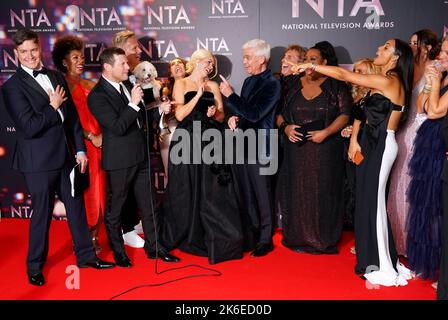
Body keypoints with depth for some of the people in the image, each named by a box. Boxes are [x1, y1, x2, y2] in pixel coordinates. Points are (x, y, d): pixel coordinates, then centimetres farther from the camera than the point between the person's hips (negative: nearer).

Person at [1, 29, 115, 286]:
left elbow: (73, 116, 10)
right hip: (39, 161, -5)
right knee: (42, 214, 6)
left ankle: (86, 255, 30)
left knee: (77, 207, 14)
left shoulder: (57, 77, 9)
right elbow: (29, 127, -20)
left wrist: (80, 150, 6)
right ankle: (35, 266, 26)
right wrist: (54, 107, -11)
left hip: (66, 156, 6)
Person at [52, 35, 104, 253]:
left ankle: (94, 237, 17)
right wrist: (91, 137, -13)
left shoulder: (90, 85, 12)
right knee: (82, 192, 0)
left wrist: (102, 135, -6)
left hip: (98, 145, 4)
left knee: (99, 190, 5)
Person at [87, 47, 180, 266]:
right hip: (119, 161, -7)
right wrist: (133, 103, -23)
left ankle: (153, 247, 26)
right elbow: (118, 127, -23)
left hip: (140, 157, 7)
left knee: (149, 205, 13)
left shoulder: (126, 86, 9)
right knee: (115, 209, 10)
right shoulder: (97, 96, -15)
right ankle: (118, 252, 27)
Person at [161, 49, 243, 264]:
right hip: (187, 143, -3)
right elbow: (179, 114, -9)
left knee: (213, 191, 0)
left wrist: (215, 113, -8)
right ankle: (185, 237, 22)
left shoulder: (213, 86, 14)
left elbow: (221, 115, 13)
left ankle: (218, 239, 8)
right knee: (187, 192, 5)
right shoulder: (181, 84, 3)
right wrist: (198, 95, -11)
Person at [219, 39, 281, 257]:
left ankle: (265, 240, 17)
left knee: (262, 195, 3)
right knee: (246, 195, 13)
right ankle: (250, 237, 25)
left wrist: (230, 95, -15)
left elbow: (254, 114, -20)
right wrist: (234, 118, 3)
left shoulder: (272, 84, -10)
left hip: (259, 147, -7)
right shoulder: (248, 81, 14)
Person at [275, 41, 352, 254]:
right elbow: (279, 113, 11)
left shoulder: (336, 86, 2)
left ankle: (323, 239, 17)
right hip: (296, 148, 3)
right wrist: (285, 127, -9)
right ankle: (297, 237, 19)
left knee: (322, 193, 3)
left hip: (325, 150, -2)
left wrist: (326, 132, -16)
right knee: (296, 193, 5)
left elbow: (345, 114, -3)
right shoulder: (294, 85, 10)